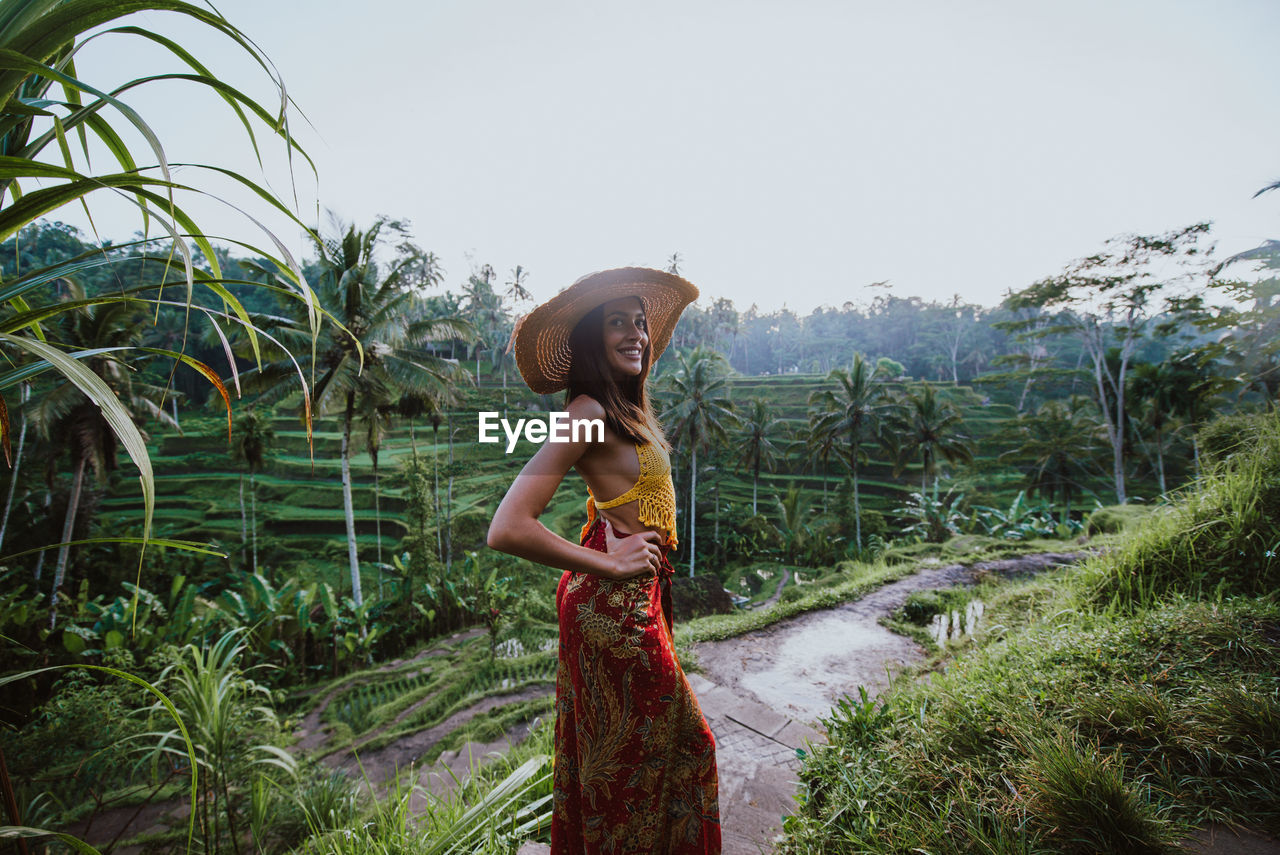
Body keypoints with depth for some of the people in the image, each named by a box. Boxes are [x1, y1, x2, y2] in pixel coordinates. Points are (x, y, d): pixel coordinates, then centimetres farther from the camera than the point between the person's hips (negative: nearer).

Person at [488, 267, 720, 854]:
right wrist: (610, 563, -19)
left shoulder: (629, 410, 8)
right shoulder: (588, 412, -20)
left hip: (635, 598, 9)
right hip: (614, 606, -9)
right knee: (634, 756, 12)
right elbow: (507, 529, -27)